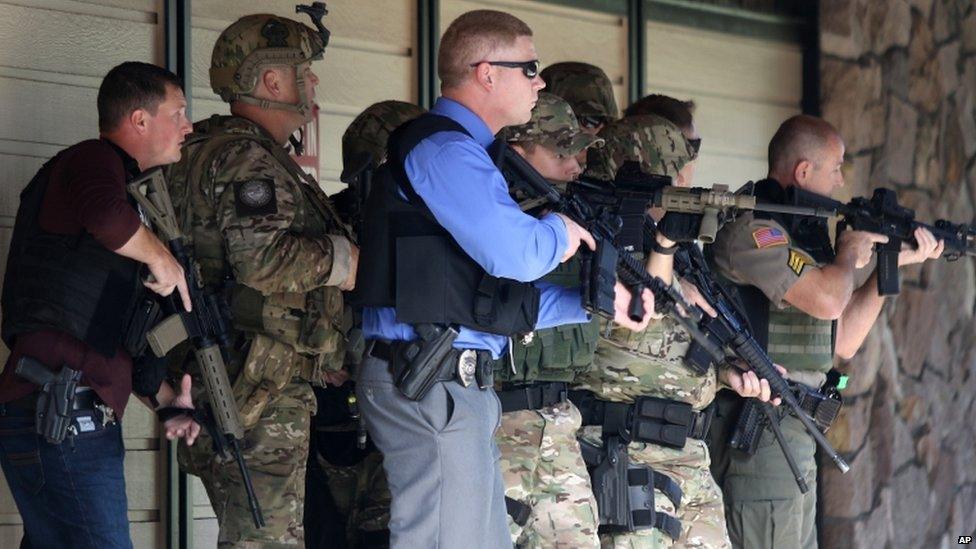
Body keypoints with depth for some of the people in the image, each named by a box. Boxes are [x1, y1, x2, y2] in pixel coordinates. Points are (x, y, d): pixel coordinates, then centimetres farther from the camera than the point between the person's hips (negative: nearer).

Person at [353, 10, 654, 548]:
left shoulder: (461, 151, 22)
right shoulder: (444, 149, -10)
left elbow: (505, 295, 23)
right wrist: (559, 232, -1)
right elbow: (514, 253, -22)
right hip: (430, 386, -11)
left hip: (457, 387, 11)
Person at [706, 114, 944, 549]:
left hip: (795, 439, 10)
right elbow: (827, 300, -26)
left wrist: (894, 264, 14)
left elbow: (844, 342, 18)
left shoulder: (795, 232, 17)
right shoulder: (753, 229, -13)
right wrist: (851, 252, -5)